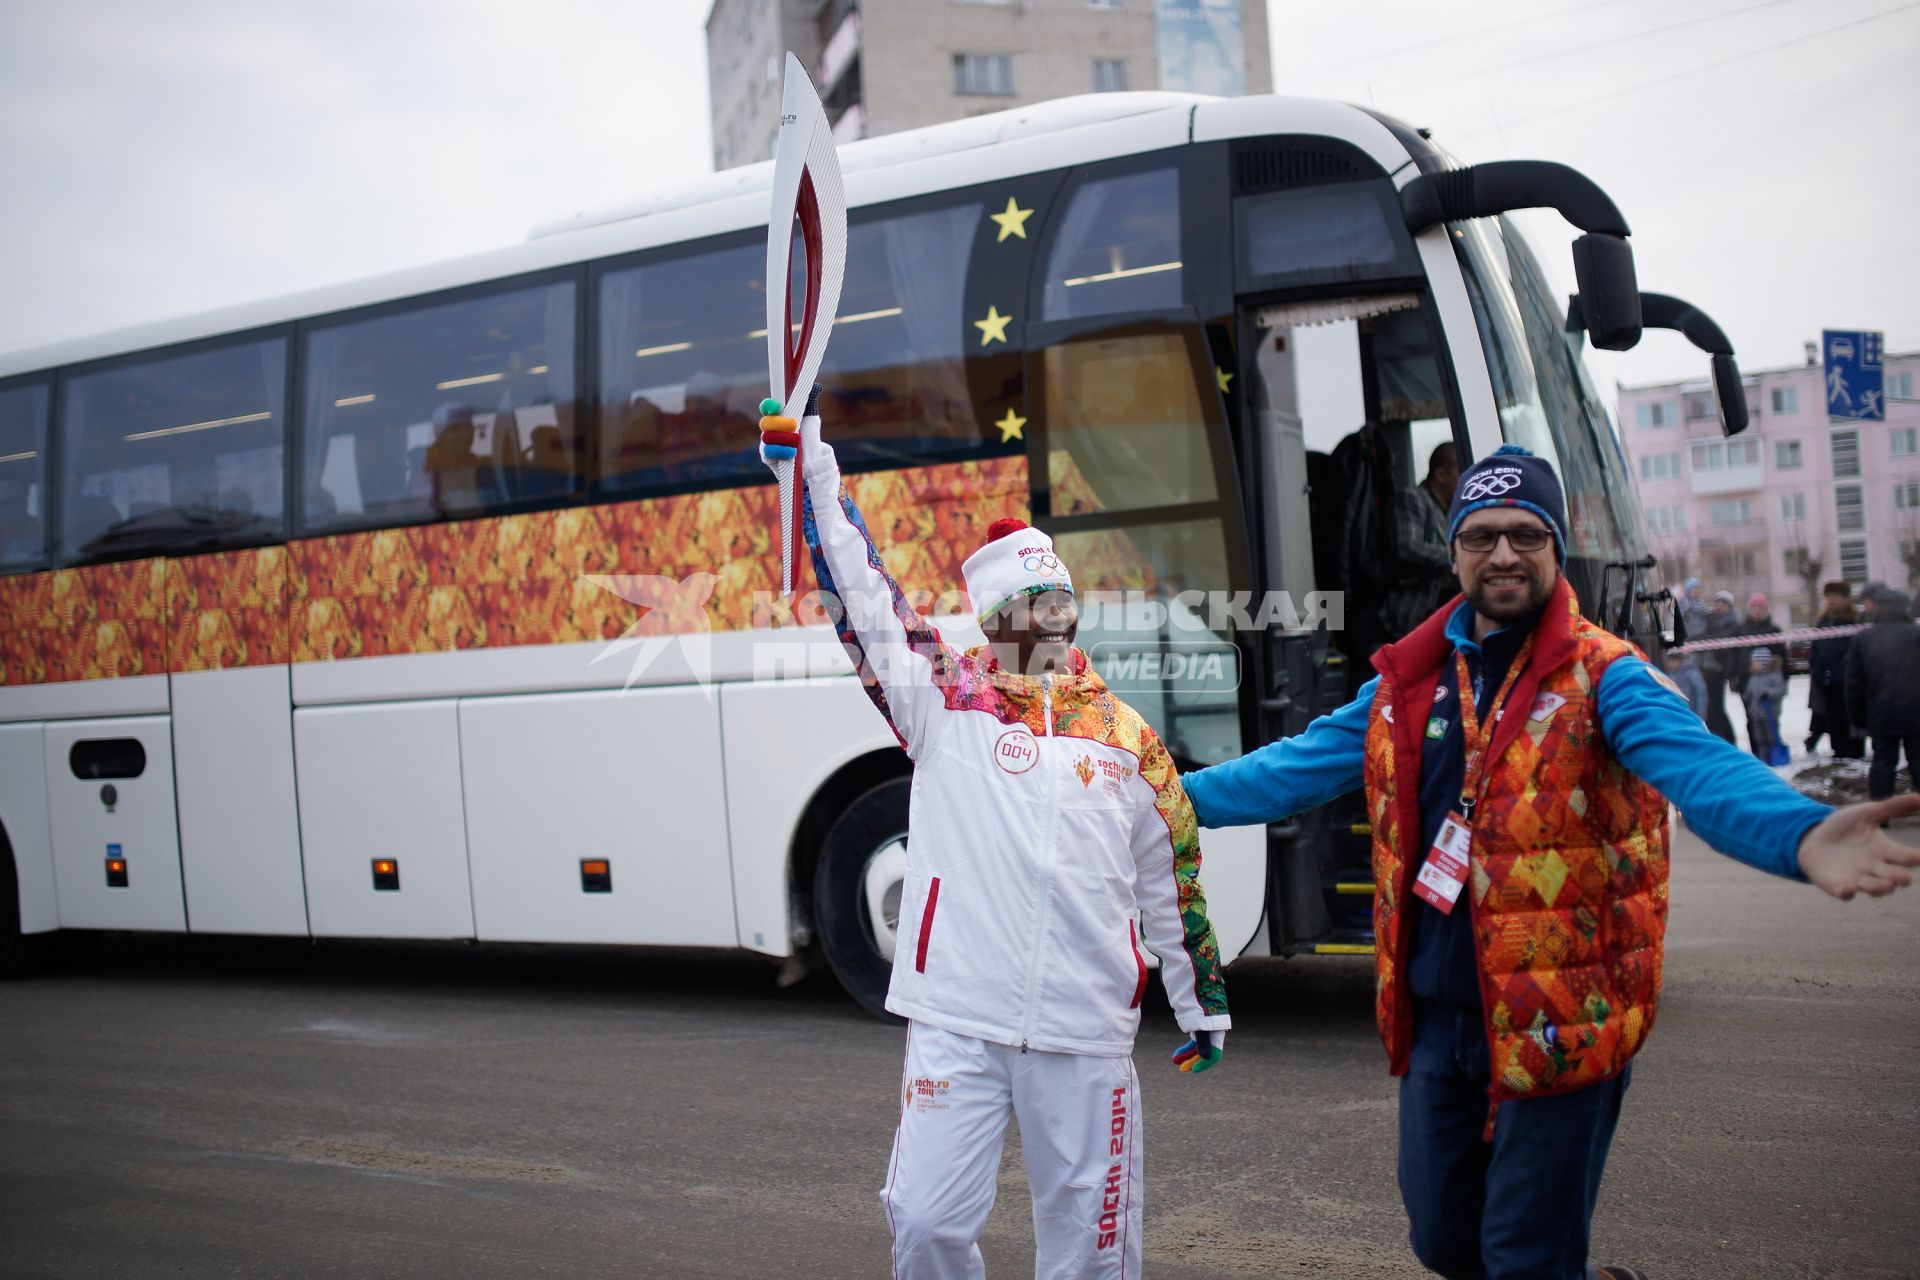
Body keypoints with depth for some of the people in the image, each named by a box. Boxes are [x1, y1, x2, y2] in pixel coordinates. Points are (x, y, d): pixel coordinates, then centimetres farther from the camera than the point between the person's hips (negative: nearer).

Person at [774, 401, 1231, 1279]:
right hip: (956, 1026, -2)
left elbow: (1171, 883, 17)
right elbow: (860, 588, -3)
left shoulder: (1128, 739, 8)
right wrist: (811, 457, -6)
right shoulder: (946, 703, 2)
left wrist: (1204, 1006, 22)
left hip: (1087, 1038, 2)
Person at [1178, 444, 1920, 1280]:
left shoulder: (1601, 676, -10)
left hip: (1559, 1022, -6)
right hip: (1434, 1017, 6)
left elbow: (1701, 769, -27)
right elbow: (1298, 767, 13)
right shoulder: (1408, 680, 7)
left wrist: (1801, 837, -47)